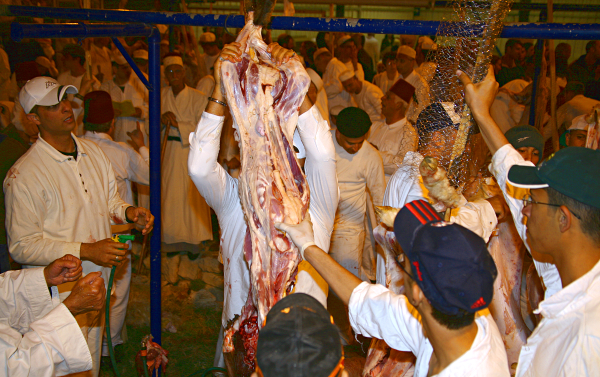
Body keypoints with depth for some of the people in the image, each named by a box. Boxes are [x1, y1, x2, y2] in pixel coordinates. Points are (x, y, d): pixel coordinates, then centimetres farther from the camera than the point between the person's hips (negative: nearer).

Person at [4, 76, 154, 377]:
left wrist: (129, 212, -5)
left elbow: (109, 199, 19)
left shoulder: (92, 152, 5)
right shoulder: (23, 174, -17)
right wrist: (85, 251, -23)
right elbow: (22, 246, -17)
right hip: (58, 292, -6)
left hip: (97, 283, 7)